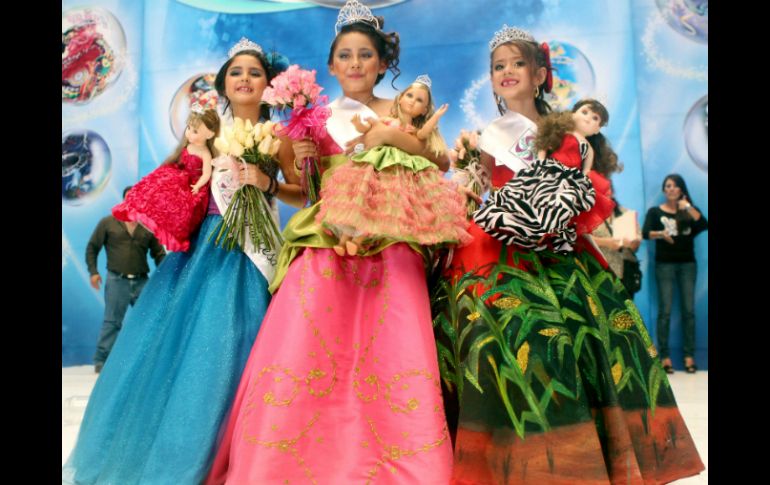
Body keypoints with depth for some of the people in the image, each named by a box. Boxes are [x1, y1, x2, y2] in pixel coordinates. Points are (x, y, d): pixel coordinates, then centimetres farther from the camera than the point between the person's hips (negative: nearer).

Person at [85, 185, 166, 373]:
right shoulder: (108, 223, 5)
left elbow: (158, 253, 13)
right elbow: (92, 248, 8)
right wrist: (93, 271, -2)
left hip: (142, 282, 3)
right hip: (117, 281, -3)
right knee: (112, 322, 0)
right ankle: (101, 361, 9)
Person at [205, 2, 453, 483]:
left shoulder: (399, 111, 12)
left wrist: (392, 135, -10)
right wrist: (301, 161, -4)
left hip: (388, 248, -1)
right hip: (325, 245, 2)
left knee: (389, 354, -9)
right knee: (304, 353, -6)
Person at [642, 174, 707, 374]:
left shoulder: (690, 211, 12)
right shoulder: (655, 212, 7)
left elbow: (704, 225, -7)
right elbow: (645, 233, -9)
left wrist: (688, 207, -14)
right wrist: (661, 234, -27)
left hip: (687, 264, 2)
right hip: (665, 264, -2)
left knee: (689, 310, -1)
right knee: (665, 310, -6)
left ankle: (689, 356, 4)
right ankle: (664, 356, -4)